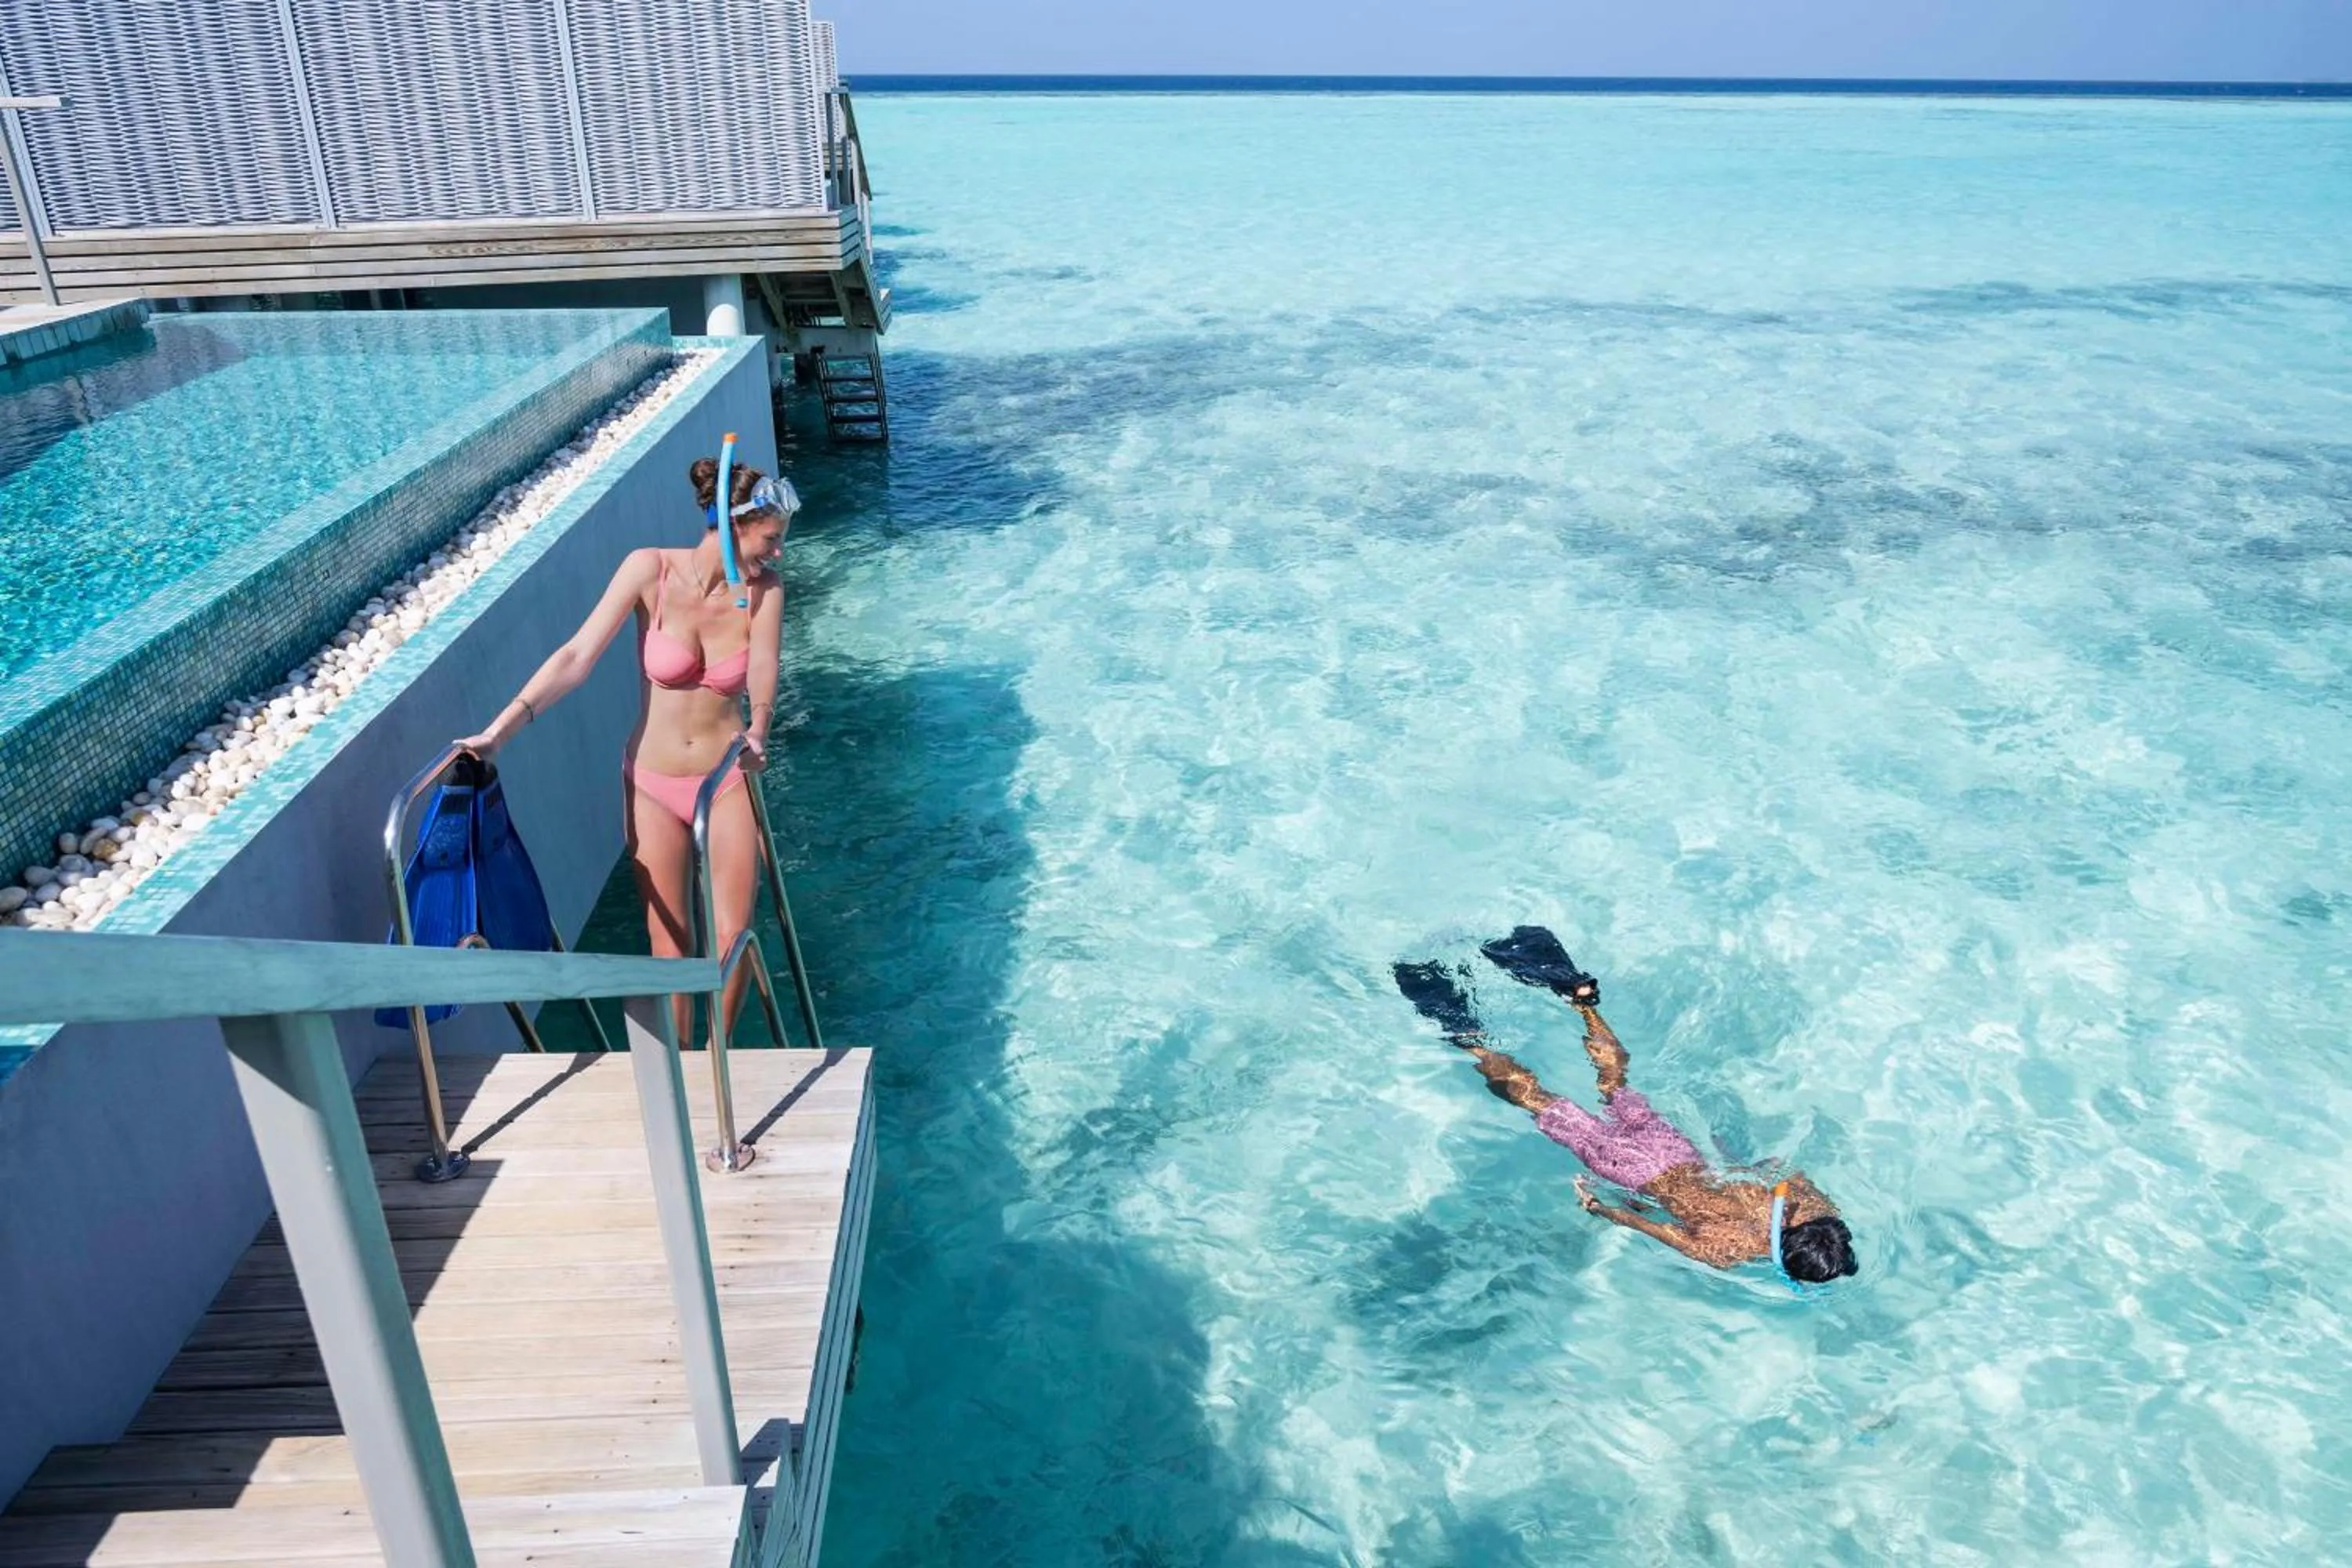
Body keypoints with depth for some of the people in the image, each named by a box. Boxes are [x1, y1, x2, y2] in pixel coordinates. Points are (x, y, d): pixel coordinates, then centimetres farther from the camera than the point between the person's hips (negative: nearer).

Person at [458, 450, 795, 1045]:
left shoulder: (763, 589, -11)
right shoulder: (651, 570, -15)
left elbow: (762, 672, -20)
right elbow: (575, 659, -18)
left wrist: (757, 730, -41)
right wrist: (500, 729, -26)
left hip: (728, 780, 0)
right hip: (652, 782, 0)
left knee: (733, 937, 3)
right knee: (669, 938, 10)